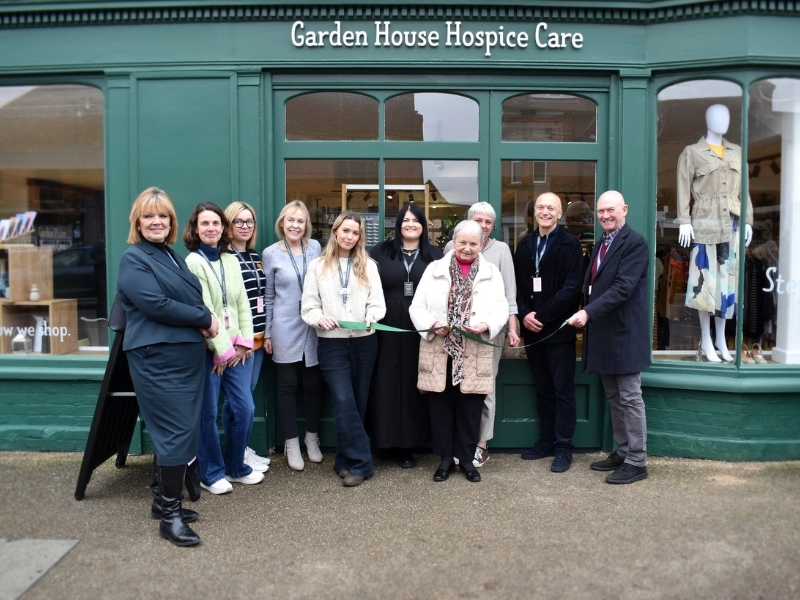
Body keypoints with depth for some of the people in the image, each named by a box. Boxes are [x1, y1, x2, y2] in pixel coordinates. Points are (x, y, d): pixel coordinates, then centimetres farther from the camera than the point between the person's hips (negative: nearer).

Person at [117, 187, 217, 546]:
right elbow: (155, 304, -19)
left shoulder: (172, 256, 17)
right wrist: (205, 319, -12)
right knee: (176, 432, -8)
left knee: (182, 431, 12)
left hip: (186, 355, 8)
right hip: (157, 358, -8)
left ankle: (164, 500, 26)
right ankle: (169, 515, 3)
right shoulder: (133, 259, -7)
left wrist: (204, 321, -4)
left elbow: (193, 299, 20)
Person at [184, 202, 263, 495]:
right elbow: (203, 310, -12)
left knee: (244, 408, 7)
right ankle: (212, 473, 20)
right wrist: (222, 348, -12)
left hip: (235, 347, 6)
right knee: (208, 413, 4)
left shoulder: (231, 260, 11)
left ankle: (236, 466, 26)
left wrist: (244, 342, 0)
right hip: (207, 348, -5)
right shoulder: (193, 262, -8)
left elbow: (243, 304, 9)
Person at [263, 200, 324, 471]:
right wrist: (267, 332, 3)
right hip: (285, 330, -1)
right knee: (288, 386, 6)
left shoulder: (315, 247, 4)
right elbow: (269, 296, 4)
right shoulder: (271, 253, 0)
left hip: (313, 328, 2)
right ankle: (291, 443, 19)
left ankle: (312, 438, 26)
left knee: (313, 384, 7)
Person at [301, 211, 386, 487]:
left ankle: (347, 461, 22)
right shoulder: (318, 266, 5)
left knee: (359, 402, 8)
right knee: (344, 402, -11)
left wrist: (371, 315, -19)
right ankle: (360, 462, -2)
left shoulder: (368, 265, 8)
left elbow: (378, 302, 2)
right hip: (332, 343, -2)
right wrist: (320, 318, -19)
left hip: (364, 341, 2)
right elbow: (308, 306, 2)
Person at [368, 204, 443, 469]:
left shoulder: (435, 254, 8)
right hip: (390, 328, 0)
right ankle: (395, 440, 11)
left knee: (416, 383, 4)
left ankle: (412, 440, 14)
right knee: (391, 383, 2)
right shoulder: (381, 251, 7)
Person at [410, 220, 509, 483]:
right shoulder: (434, 269, 7)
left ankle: (466, 459, 22)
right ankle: (446, 458, 21)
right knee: (440, 407, 6)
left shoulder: (491, 272, 9)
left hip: (474, 354, 0)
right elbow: (417, 307, 3)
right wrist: (432, 325, -15)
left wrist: (486, 325, -18)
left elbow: (501, 308, 2)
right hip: (439, 352, 0)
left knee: (470, 408, 6)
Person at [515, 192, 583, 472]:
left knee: (563, 389, 2)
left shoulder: (570, 245, -4)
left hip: (559, 329, -5)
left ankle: (563, 447, 10)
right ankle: (546, 441, 23)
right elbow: (517, 284, 8)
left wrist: (541, 315, -16)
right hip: (532, 329, 5)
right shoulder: (524, 245, 12)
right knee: (542, 389, 13)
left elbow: (572, 288, -12)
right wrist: (525, 315, -8)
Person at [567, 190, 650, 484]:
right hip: (602, 333, 9)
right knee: (614, 398, 15)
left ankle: (637, 461, 9)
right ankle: (622, 452, 26)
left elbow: (623, 287, -21)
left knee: (629, 399, -1)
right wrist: (586, 316, 4)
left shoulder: (635, 243, -11)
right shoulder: (601, 244, 17)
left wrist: (588, 312, -27)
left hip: (624, 333, -8)